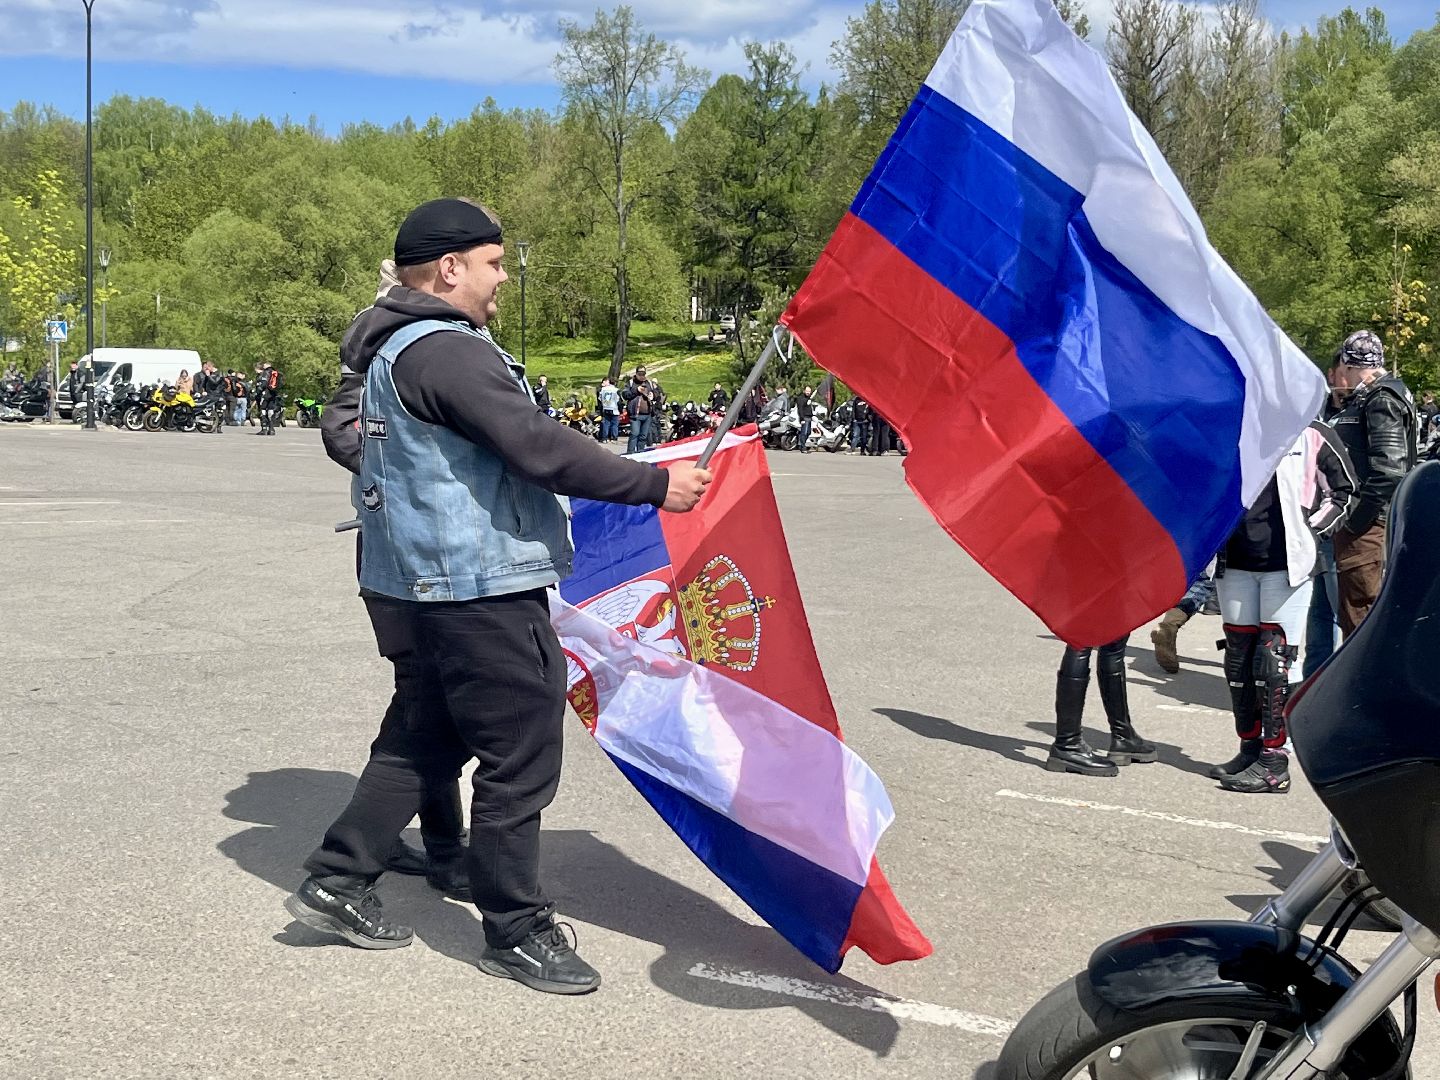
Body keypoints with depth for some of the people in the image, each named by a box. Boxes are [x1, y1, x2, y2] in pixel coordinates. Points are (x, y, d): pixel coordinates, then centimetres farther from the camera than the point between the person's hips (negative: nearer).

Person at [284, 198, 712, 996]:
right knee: (520, 758, -1)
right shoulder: (444, 351, -18)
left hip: (436, 584, 11)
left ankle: (336, 880, 26)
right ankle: (515, 930, 10)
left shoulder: (399, 349, 16)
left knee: (425, 738, 19)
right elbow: (538, 447, -25)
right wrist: (654, 486, -19)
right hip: (484, 586, -11)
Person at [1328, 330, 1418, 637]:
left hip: (1366, 526, -10)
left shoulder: (1382, 400, -12)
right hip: (1358, 522, 10)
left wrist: (1355, 521, -20)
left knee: (1359, 615, -7)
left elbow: (1389, 470, -21)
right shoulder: (1361, 400, 19)